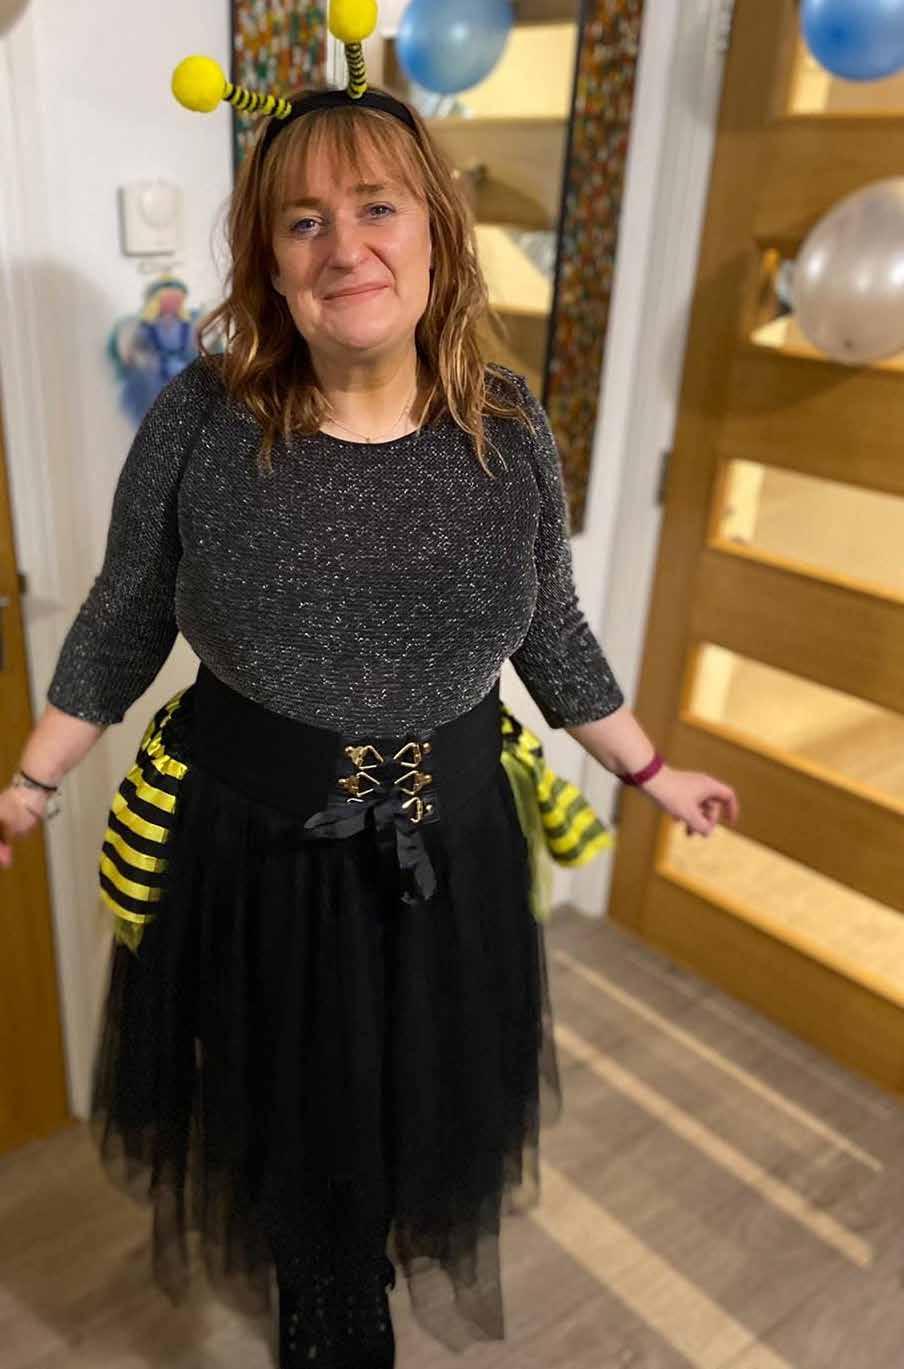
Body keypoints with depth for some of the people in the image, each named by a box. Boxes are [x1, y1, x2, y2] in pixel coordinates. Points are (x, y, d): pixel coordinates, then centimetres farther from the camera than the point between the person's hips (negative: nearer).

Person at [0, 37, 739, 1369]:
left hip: (447, 843, 2)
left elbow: (549, 627, 4)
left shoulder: (509, 424, -7)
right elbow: (123, 620, -1)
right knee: (287, 1122, 19)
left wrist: (653, 772, 11)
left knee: (422, 1112, 23)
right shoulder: (201, 421, -13)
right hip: (246, 844, -1)